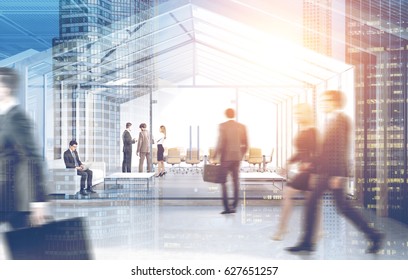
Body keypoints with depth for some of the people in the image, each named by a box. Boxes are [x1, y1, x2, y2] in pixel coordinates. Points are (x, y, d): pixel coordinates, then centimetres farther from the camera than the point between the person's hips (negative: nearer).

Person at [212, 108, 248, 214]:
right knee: (236, 182, 12)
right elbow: (245, 145, 4)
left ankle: (227, 207, -2)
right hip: (237, 157, 4)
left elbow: (220, 143, -13)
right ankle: (234, 206, 13)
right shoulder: (242, 127, 4)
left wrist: (215, 155, -4)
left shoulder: (222, 126, -8)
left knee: (223, 182, 4)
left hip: (226, 157, -4)